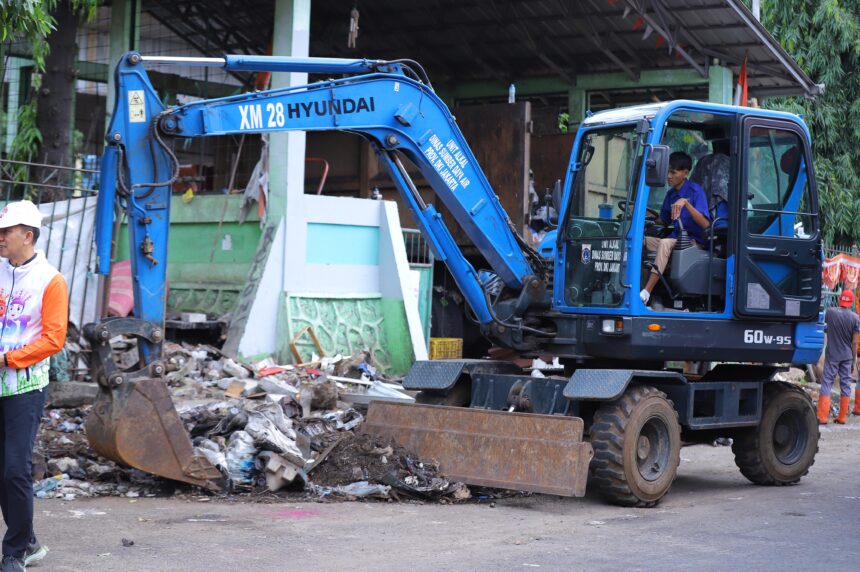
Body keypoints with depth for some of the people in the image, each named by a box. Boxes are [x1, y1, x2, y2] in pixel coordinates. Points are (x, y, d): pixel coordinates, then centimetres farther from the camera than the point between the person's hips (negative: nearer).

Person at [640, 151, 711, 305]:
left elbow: (705, 224, -22)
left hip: (694, 241, -8)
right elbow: (663, 221, 24)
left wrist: (685, 203, -30)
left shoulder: (695, 191, -10)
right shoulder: (671, 194, 12)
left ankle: (645, 294, -43)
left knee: (665, 243, -36)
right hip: (676, 238, 8)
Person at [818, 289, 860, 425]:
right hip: (847, 356, 1)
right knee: (845, 384, 9)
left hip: (832, 355, -1)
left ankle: (823, 417, -5)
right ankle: (842, 417, 11)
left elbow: (824, 324, 13)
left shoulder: (830, 312, -8)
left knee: (827, 383, 1)